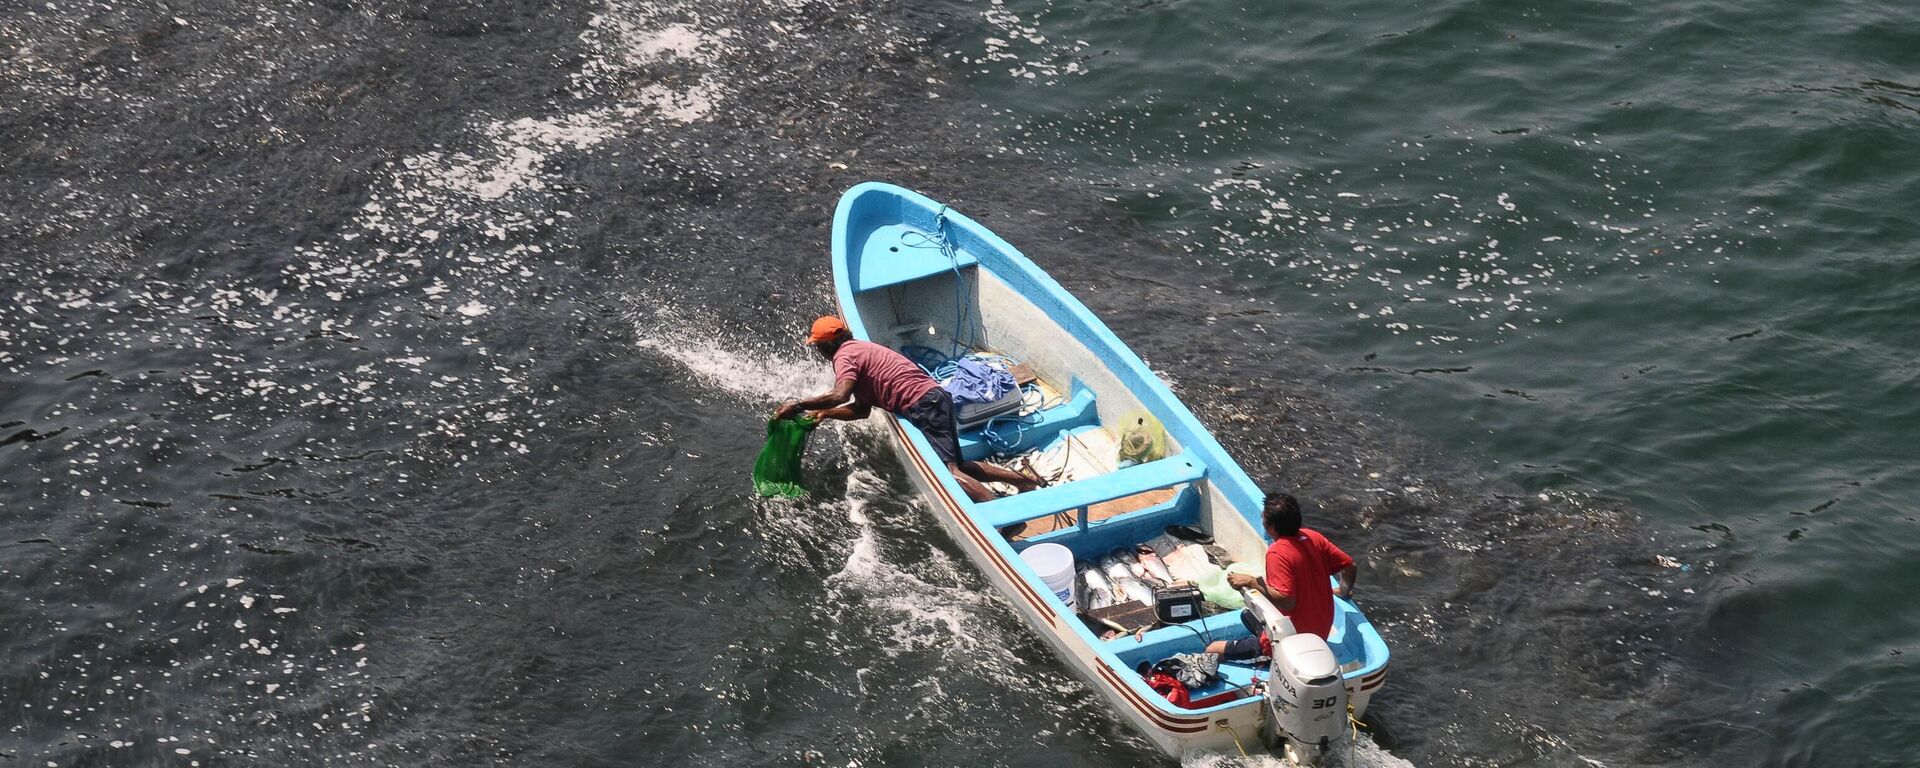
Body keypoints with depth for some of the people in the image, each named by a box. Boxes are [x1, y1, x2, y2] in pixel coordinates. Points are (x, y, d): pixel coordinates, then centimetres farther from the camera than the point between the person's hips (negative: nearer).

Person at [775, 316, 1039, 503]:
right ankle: (1022, 480, 17)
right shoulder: (861, 350, 26)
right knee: (958, 466, 19)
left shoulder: (844, 356, -5)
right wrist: (825, 413, 22)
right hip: (934, 396, 10)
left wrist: (797, 406, -18)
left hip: (924, 407, -10)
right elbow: (862, 409, 28)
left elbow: (839, 395, -25)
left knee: (949, 471, -19)